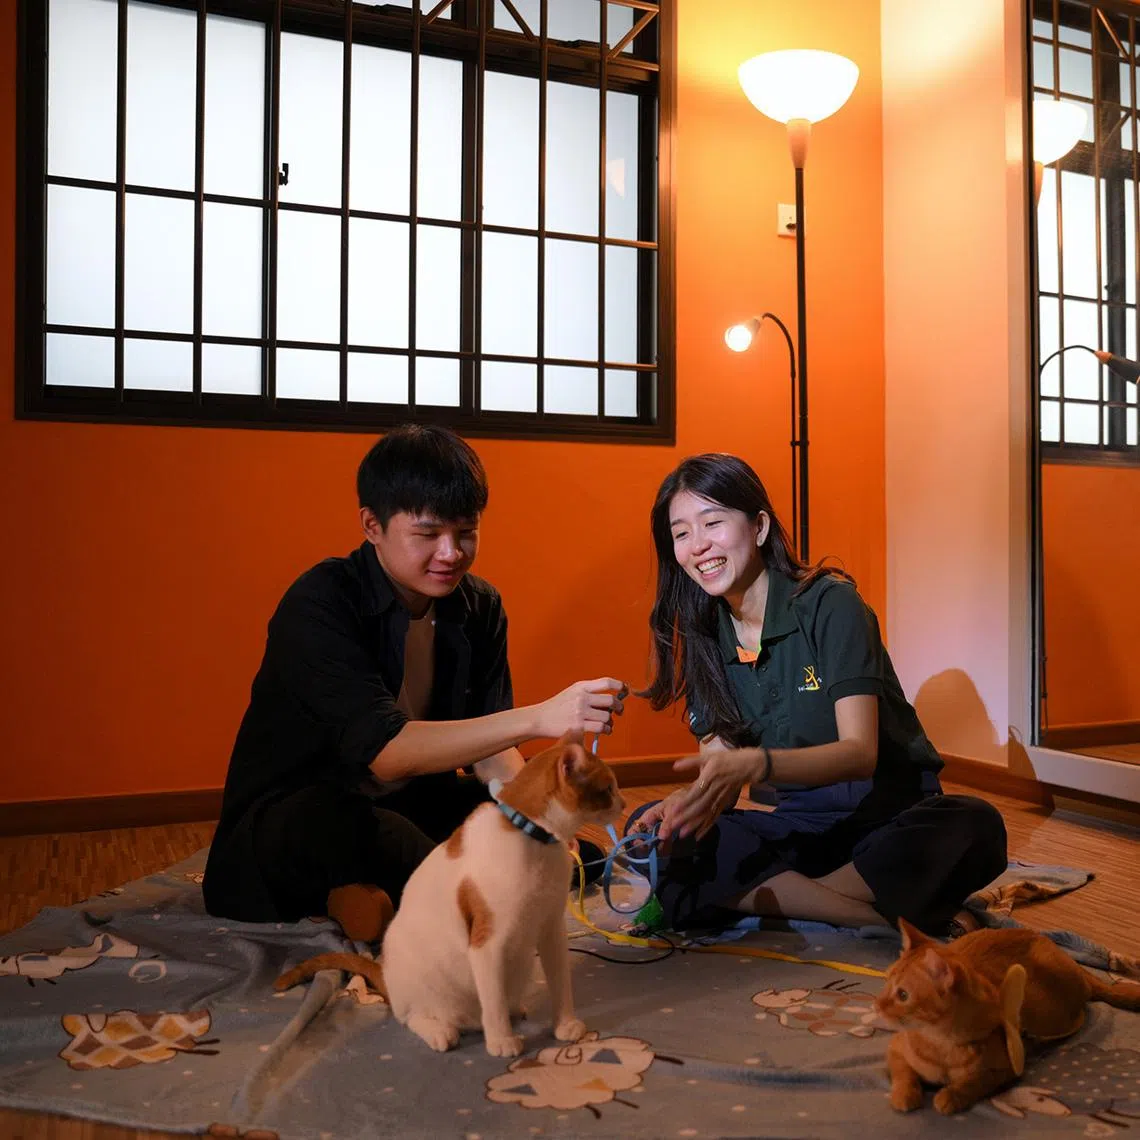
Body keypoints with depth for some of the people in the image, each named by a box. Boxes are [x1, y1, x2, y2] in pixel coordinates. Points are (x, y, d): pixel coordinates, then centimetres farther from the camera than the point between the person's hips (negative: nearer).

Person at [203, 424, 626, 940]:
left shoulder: (480, 607, -3)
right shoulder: (318, 605, -23)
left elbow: (489, 750, -5)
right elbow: (386, 750, -34)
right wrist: (537, 718, -43)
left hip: (407, 802, 7)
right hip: (288, 819, -6)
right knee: (352, 831, -41)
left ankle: (376, 890, -12)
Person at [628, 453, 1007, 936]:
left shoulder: (829, 603, -12)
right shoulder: (703, 639, 3)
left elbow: (861, 752, -21)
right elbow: (720, 768, -1)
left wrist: (757, 764, -40)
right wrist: (690, 799, -26)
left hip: (885, 814, -3)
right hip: (794, 827, 4)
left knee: (973, 828, -35)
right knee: (650, 831, -22)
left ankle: (779, 897, -23)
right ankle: (889, 913, -24)